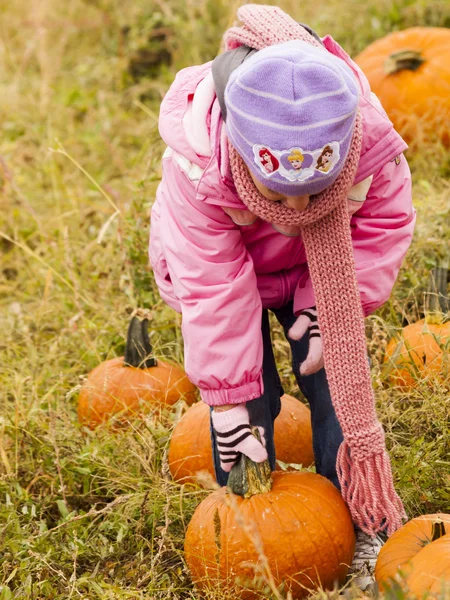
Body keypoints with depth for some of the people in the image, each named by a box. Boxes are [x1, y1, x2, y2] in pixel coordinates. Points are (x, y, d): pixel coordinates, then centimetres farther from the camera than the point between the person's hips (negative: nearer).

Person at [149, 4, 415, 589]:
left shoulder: (369, 137, -36)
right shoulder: (197, 169, -40)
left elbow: (386, 220, -17)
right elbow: (212, 289, -34)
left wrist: (328, 306, -25)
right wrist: (228, 400, -30)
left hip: (321, 271, 2)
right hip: (222, 261, -2)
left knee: (338, 381, -5)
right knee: (249, 397, -10)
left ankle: (362, 527, 10)